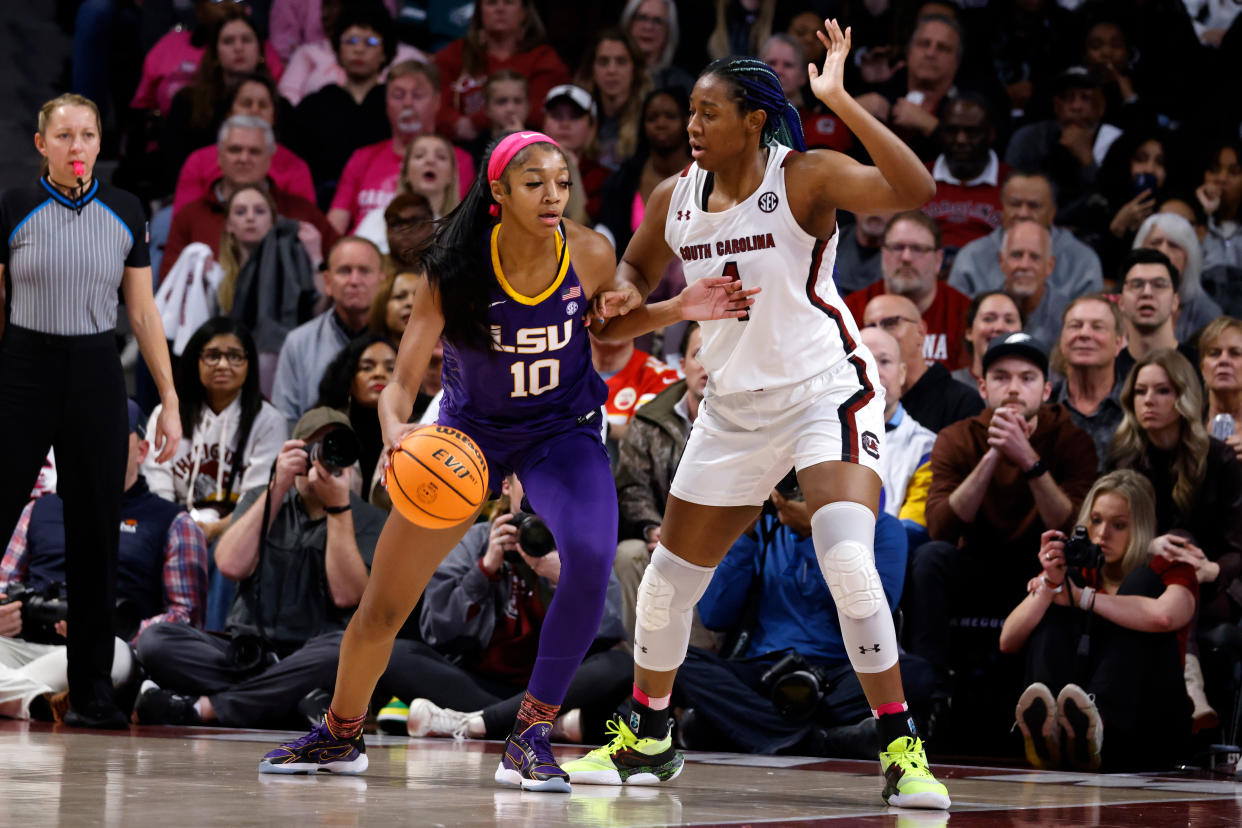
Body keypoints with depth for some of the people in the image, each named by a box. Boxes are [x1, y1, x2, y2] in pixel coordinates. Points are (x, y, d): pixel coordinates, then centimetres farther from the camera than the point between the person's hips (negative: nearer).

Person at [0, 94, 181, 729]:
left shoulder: (125, 213, 6)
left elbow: (143, 312, 9)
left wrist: (169, 401, 5)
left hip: (96, 376, 2)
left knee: (95, 532, 2)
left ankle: (91, 688, 9)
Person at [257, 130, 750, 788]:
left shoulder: (590, 256, -19)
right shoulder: (458, 268, -25)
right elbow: (402, 381, -26)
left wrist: (674, 311, -15)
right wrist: (396, 429, -48)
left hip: (562, 431, 0)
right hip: (470, 430, 0)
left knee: (591, 557, -31)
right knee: (382, 608, 4)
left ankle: (531, 732, -13)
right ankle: (340, 733, 34)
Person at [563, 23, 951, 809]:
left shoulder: (805, 177, -15)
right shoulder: (675, 199, 2)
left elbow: (914, 190, -31)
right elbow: (635, 270, 21)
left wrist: (840, 100, -35)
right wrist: (628, 304, -3)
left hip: (827, 389, -6)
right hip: (736, 405, 7)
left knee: (848, 560, -26)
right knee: (670, 574, 13)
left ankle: (902, 750, -17)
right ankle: (646, 739, 34)